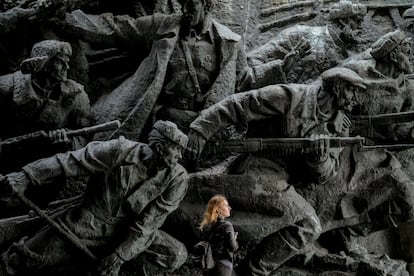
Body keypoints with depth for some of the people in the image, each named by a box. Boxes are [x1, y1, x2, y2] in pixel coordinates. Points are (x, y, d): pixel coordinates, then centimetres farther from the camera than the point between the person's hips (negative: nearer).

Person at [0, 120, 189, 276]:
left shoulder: (177, 178, -16)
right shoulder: (121, 151, -21)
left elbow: (148, 224, -14)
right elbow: (72, 161, -16)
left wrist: (120, 256, -19)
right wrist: (27, 177, -19)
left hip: (127, 232, 3)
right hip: (87, 225, -2)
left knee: (176, 255, -19)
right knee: (17, 261, -11)